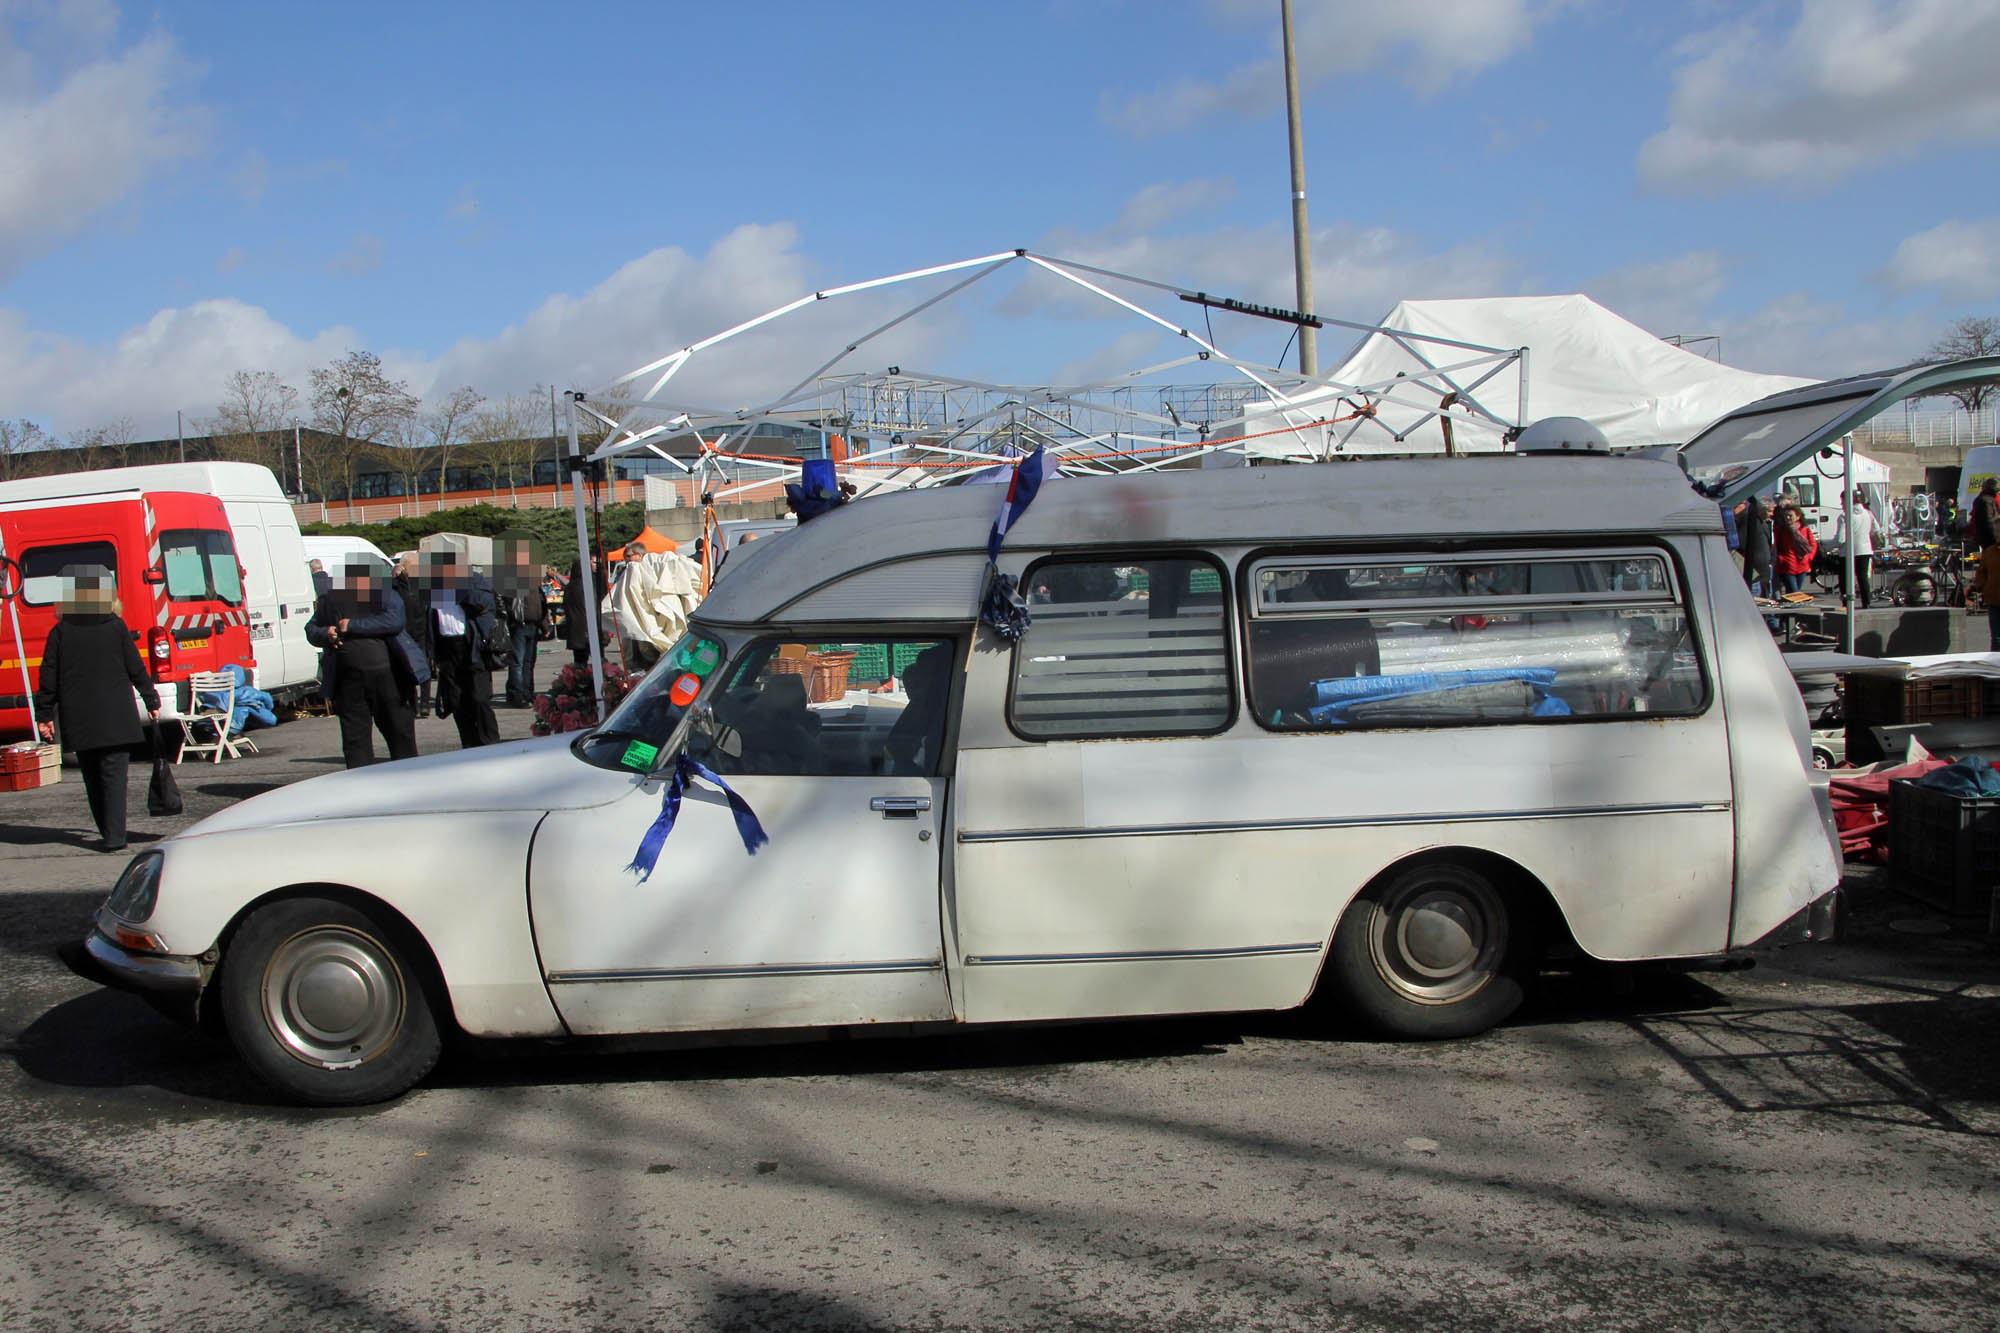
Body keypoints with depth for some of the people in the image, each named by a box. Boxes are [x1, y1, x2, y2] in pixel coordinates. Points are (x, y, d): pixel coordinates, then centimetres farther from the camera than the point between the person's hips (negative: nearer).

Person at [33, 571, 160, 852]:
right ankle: (114, 835, -10)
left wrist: (45, 714, 8)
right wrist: (151, 701, 13)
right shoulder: (116, 627, -3)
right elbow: (136, 669, 1)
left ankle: (108, 831, 20)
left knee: (92, 777, 14)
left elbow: (49, 676, 2)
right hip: (115, 715, -2)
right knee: (113, 773, -2)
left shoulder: (61, 631, 2)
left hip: (77, 718, 2)